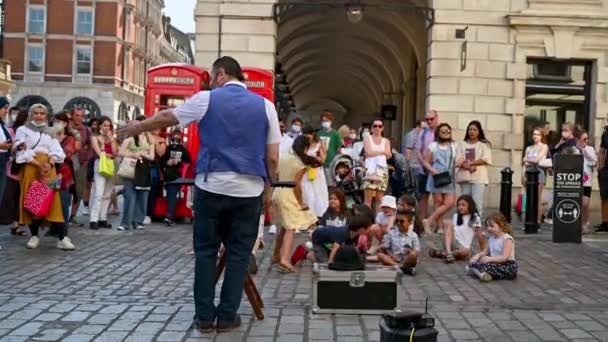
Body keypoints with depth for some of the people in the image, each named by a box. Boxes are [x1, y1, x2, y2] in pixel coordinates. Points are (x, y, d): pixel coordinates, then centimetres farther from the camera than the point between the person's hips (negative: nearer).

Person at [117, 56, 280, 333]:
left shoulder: (207, 99, 2)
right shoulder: (265, 105, 6)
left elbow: (165, 118, 15)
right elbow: (273, 157, 3)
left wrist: (135, 129, 31)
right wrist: (268, 188, 15)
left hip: (212, 186, -1)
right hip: (249, 189, 1)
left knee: (206, 251, 9)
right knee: (238, 254, 8)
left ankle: (204, 316, 12)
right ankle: (227, 316, 11)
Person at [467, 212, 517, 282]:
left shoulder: (507, 239, -13)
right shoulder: (492, 238, 13)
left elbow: (505, 257, -23)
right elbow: (486, 251, 17)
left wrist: (489, 259, -33)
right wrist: (478, 255, -5)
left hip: (508, 265, -8)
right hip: (495, 263, 9)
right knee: (474, 262, -10)